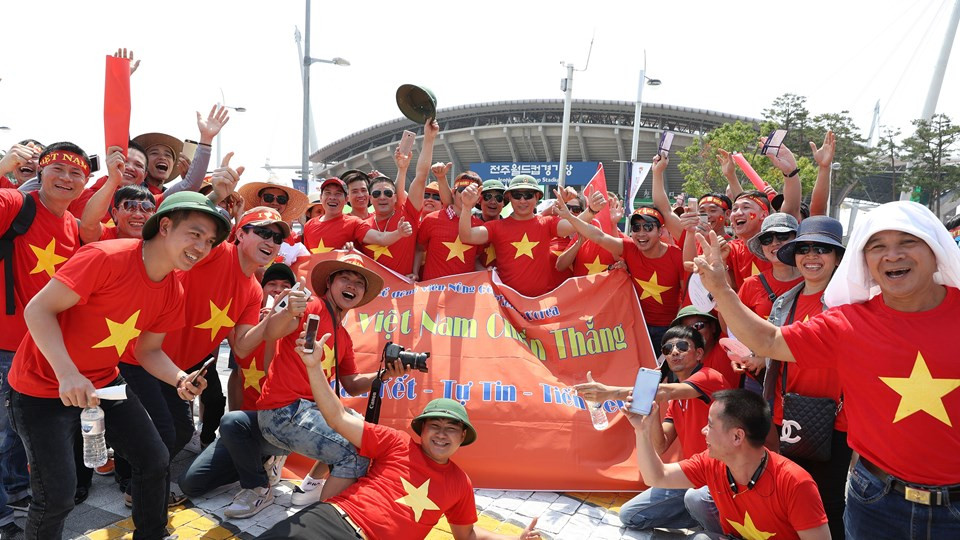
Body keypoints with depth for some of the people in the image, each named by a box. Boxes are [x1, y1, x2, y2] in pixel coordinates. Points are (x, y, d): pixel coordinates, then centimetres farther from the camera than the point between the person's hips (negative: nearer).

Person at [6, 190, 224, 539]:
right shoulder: (107, 257, -26)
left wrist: (180, 379, -14)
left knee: (156, 460, 6)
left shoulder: (173, 293, -3)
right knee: (57, 498, -7)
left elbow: (147, 350, 5)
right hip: (44, 389, -6)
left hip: (104, 383, 7)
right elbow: (38, 310, -24)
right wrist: (68, 373, -35)